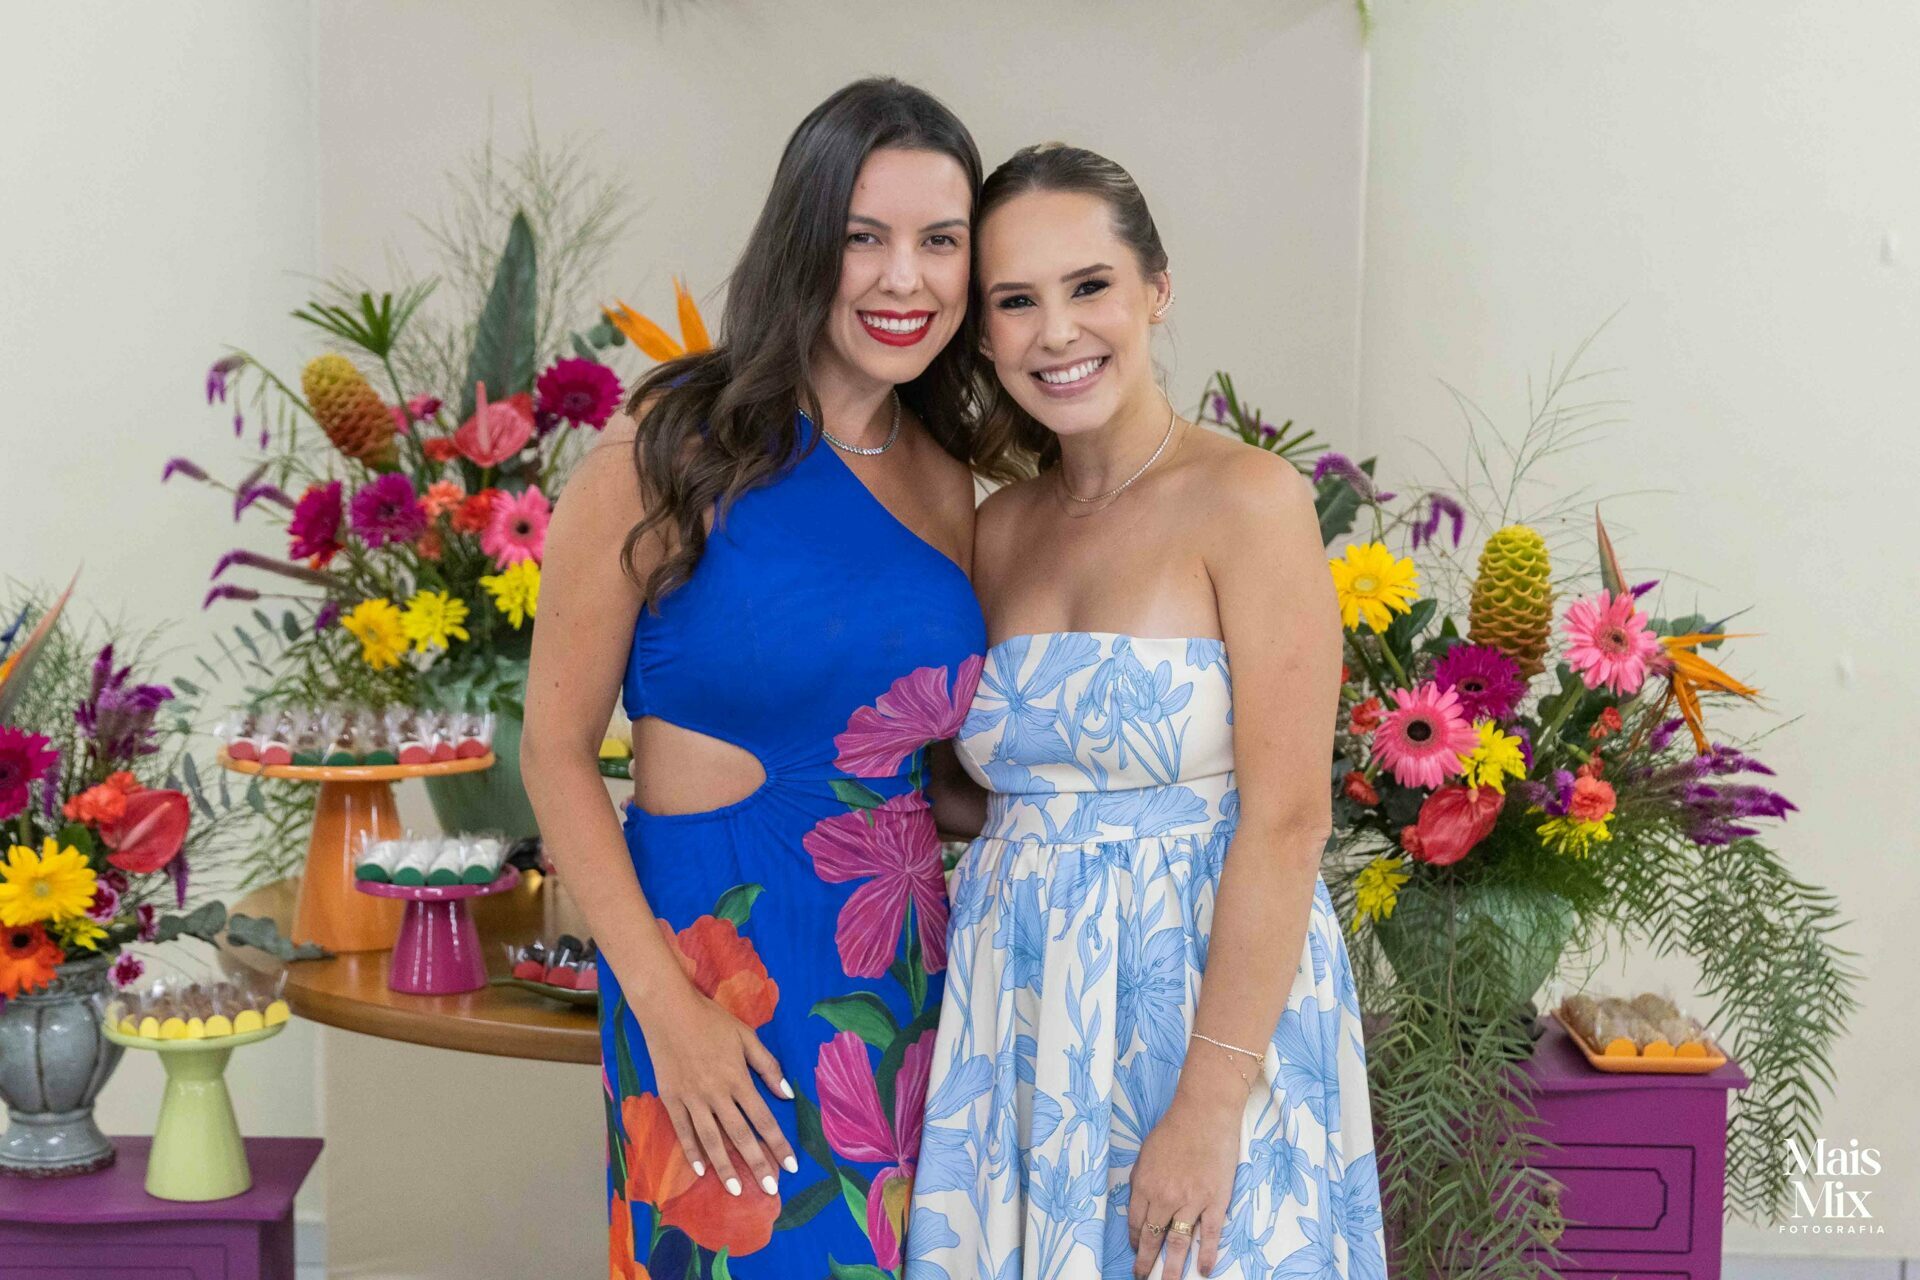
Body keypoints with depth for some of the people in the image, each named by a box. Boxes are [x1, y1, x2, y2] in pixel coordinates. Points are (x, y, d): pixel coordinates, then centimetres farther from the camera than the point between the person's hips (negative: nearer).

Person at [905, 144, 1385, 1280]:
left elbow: (1287, 821, -16)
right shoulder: (1000, 528, 8)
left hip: (1207, 989, -5)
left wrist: (1211, 1102, -19)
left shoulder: (1247, 497, -10)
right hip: (1022, 1012, 5)